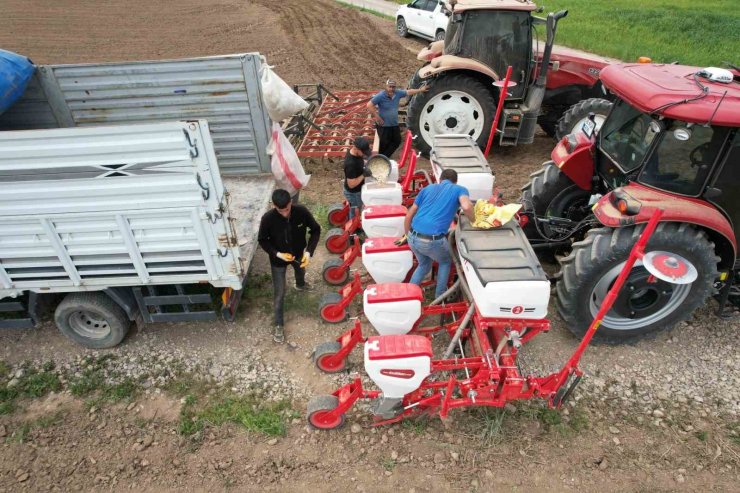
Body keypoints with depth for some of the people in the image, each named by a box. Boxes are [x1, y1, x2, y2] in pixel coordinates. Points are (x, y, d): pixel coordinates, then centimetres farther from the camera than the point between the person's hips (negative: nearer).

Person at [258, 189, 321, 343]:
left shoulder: (301, 211, -28)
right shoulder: (268, 219, -30)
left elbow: (316, 230, -14)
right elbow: (262, 240, -14)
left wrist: (309, 251, -25)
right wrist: (277, 254, -29)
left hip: (299, 254, 3)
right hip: (278, 259, -3)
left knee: (301, 271, 35)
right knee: (279, 293, 5)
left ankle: (300, 284, 72)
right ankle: (279, 325, 25)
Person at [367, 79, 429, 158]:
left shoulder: (397, 93, -2)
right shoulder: (381, 96, -19)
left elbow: (408, 92, 14)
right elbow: (369, 105, -21)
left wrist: (420, 90, 22)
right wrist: (376, 117, -21)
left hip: (394, 124, 7)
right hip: (384, 125, -7)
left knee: (397, 141, 14)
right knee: (384, 144, 1)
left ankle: (385, 157, 29)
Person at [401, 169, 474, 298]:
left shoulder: (427, 188, 21)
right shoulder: (460, 189, 9)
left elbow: (409, 216, 20)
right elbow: (466, 207, -16)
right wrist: (474, 221, 3)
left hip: (413, 237, 5)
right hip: (433, 240, -4)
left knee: (424, 265, 32)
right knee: (445, 262, 29)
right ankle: (440, 296, 33)